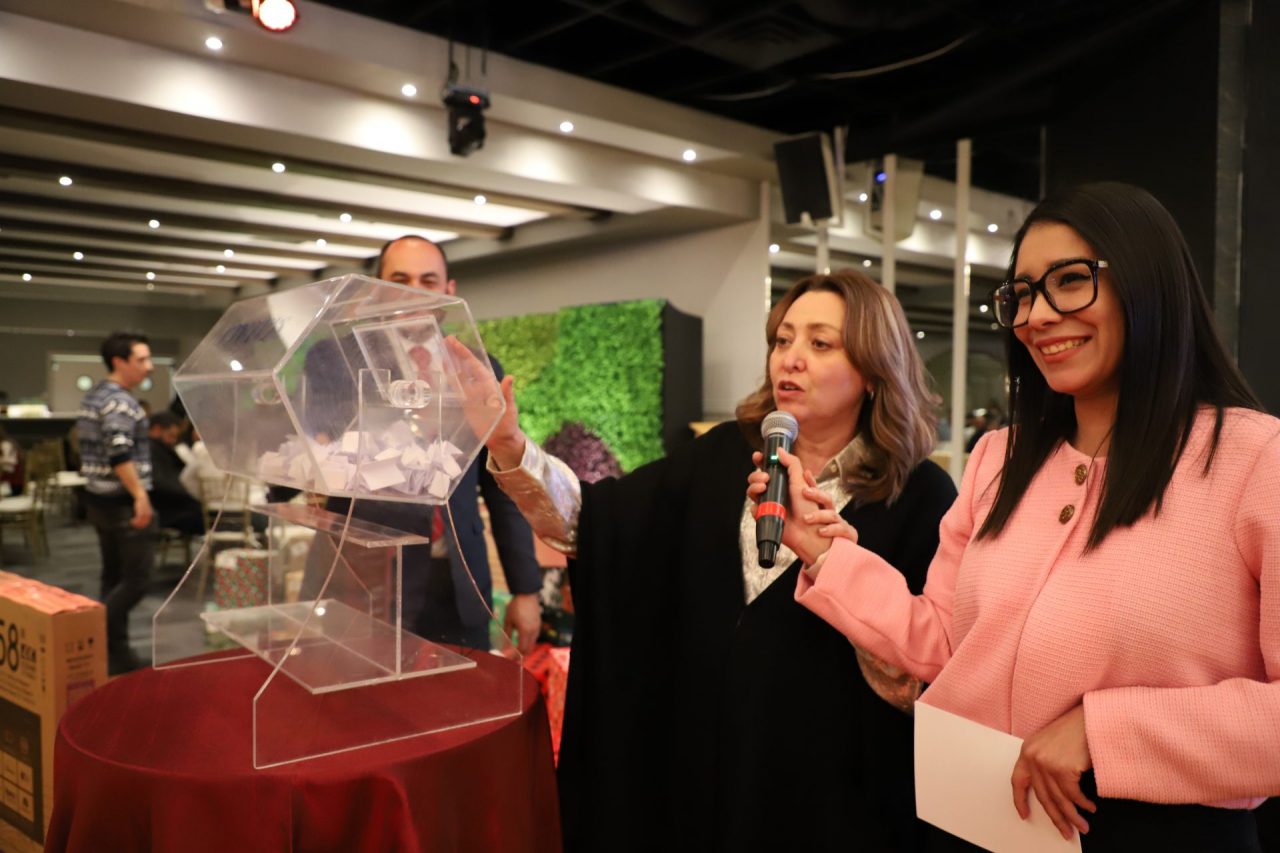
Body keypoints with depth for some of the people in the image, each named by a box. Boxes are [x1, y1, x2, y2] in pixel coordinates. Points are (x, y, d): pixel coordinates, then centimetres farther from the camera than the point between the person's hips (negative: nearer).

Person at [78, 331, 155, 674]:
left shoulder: (92, 396, 15)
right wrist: (140, 495, -27)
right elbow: (120, 455, -27)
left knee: (114, 576, 14)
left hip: (98, 498, 10)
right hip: (123, 502, -10)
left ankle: (113, 650, 19)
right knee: (137, 579, -5)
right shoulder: (120, 401, -16)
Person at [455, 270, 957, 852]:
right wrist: (511, 448, -23)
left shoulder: (921, 497, -10)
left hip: (821, 788, -3)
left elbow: (921, 683, -14)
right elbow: (588, 517, -6)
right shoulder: (727, 456, 0)